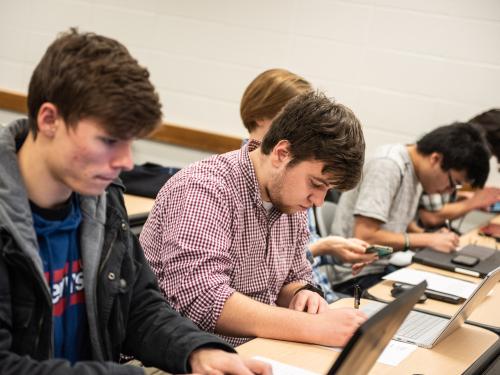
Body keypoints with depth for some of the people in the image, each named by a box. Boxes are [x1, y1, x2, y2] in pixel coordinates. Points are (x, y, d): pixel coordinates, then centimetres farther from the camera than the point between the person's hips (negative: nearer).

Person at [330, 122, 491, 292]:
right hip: (360, 275, -8)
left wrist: (426, 235, 0)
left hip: (387, 265, 8)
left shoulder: (416, 168, 6)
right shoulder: (387, 165, -18)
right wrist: (427, 240, -18)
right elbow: (364, 236, -23)